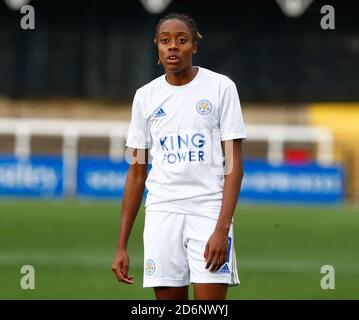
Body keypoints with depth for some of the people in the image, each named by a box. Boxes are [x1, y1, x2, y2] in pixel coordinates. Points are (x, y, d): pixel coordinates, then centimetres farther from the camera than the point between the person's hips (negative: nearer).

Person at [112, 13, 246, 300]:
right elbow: (137, 172, 14)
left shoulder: (220, 87, 0)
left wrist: (222, 228, -15)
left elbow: (234, 163, -4)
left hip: (209, 211, -3)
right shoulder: (145, 96, 10)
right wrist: (122, 246, 9)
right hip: (162, 212, 3)